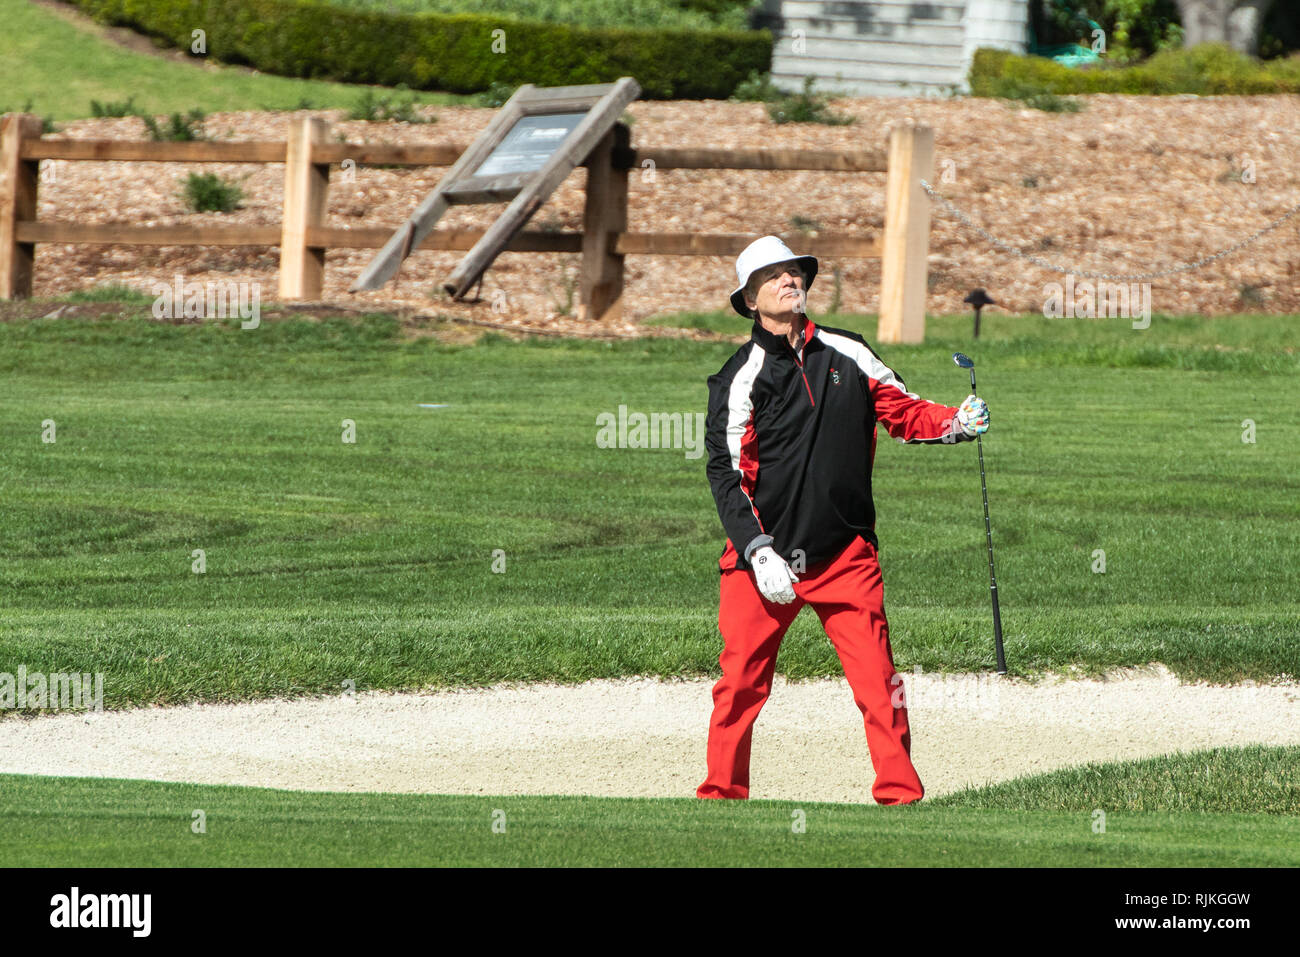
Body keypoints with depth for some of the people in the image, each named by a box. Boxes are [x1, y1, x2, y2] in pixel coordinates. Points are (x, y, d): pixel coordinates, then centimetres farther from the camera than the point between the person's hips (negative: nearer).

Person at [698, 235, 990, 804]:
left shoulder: (847, 354, 8)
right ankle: (721, 795, 11)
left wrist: (955, 423, -7)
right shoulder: (741, 377, -3)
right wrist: (759, 552, -15)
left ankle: (900, 795, -2)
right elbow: (727, 473, -6)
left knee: (876, 678, -6)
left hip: (846, 554, 2)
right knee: (741, 681, -2)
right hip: (766, 556, -2)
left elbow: (901, 411, 14)